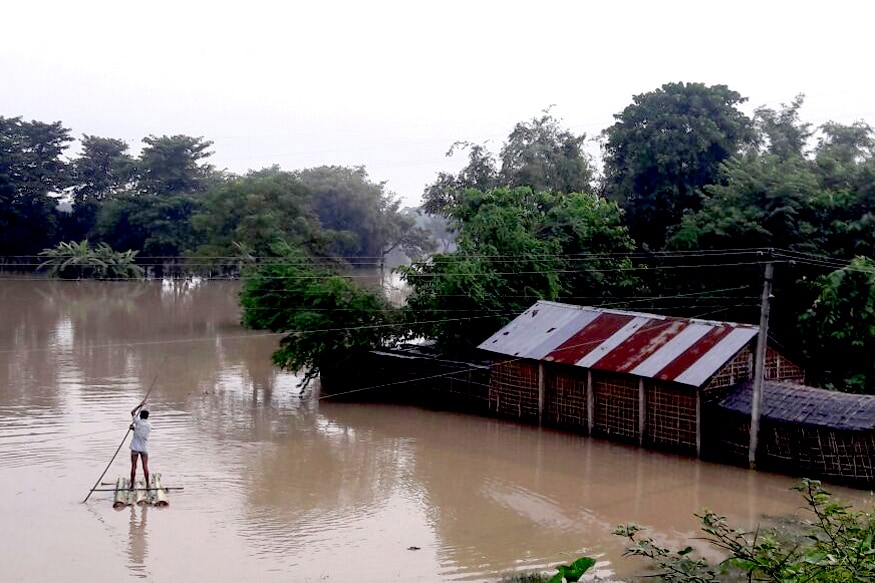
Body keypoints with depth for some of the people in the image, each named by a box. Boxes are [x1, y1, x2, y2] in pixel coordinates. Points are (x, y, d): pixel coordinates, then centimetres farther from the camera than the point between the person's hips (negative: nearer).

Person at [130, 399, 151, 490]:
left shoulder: (138, 422, -5)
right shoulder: (149, 425, 4)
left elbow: (132, 412, 12)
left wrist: (140, 405, 18)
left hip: (135, 448, -2)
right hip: (144, 448, 2)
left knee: (133, 467, 1)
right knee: (145, 467, 1)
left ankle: (132, 485, 4)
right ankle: (147, 485, 1)